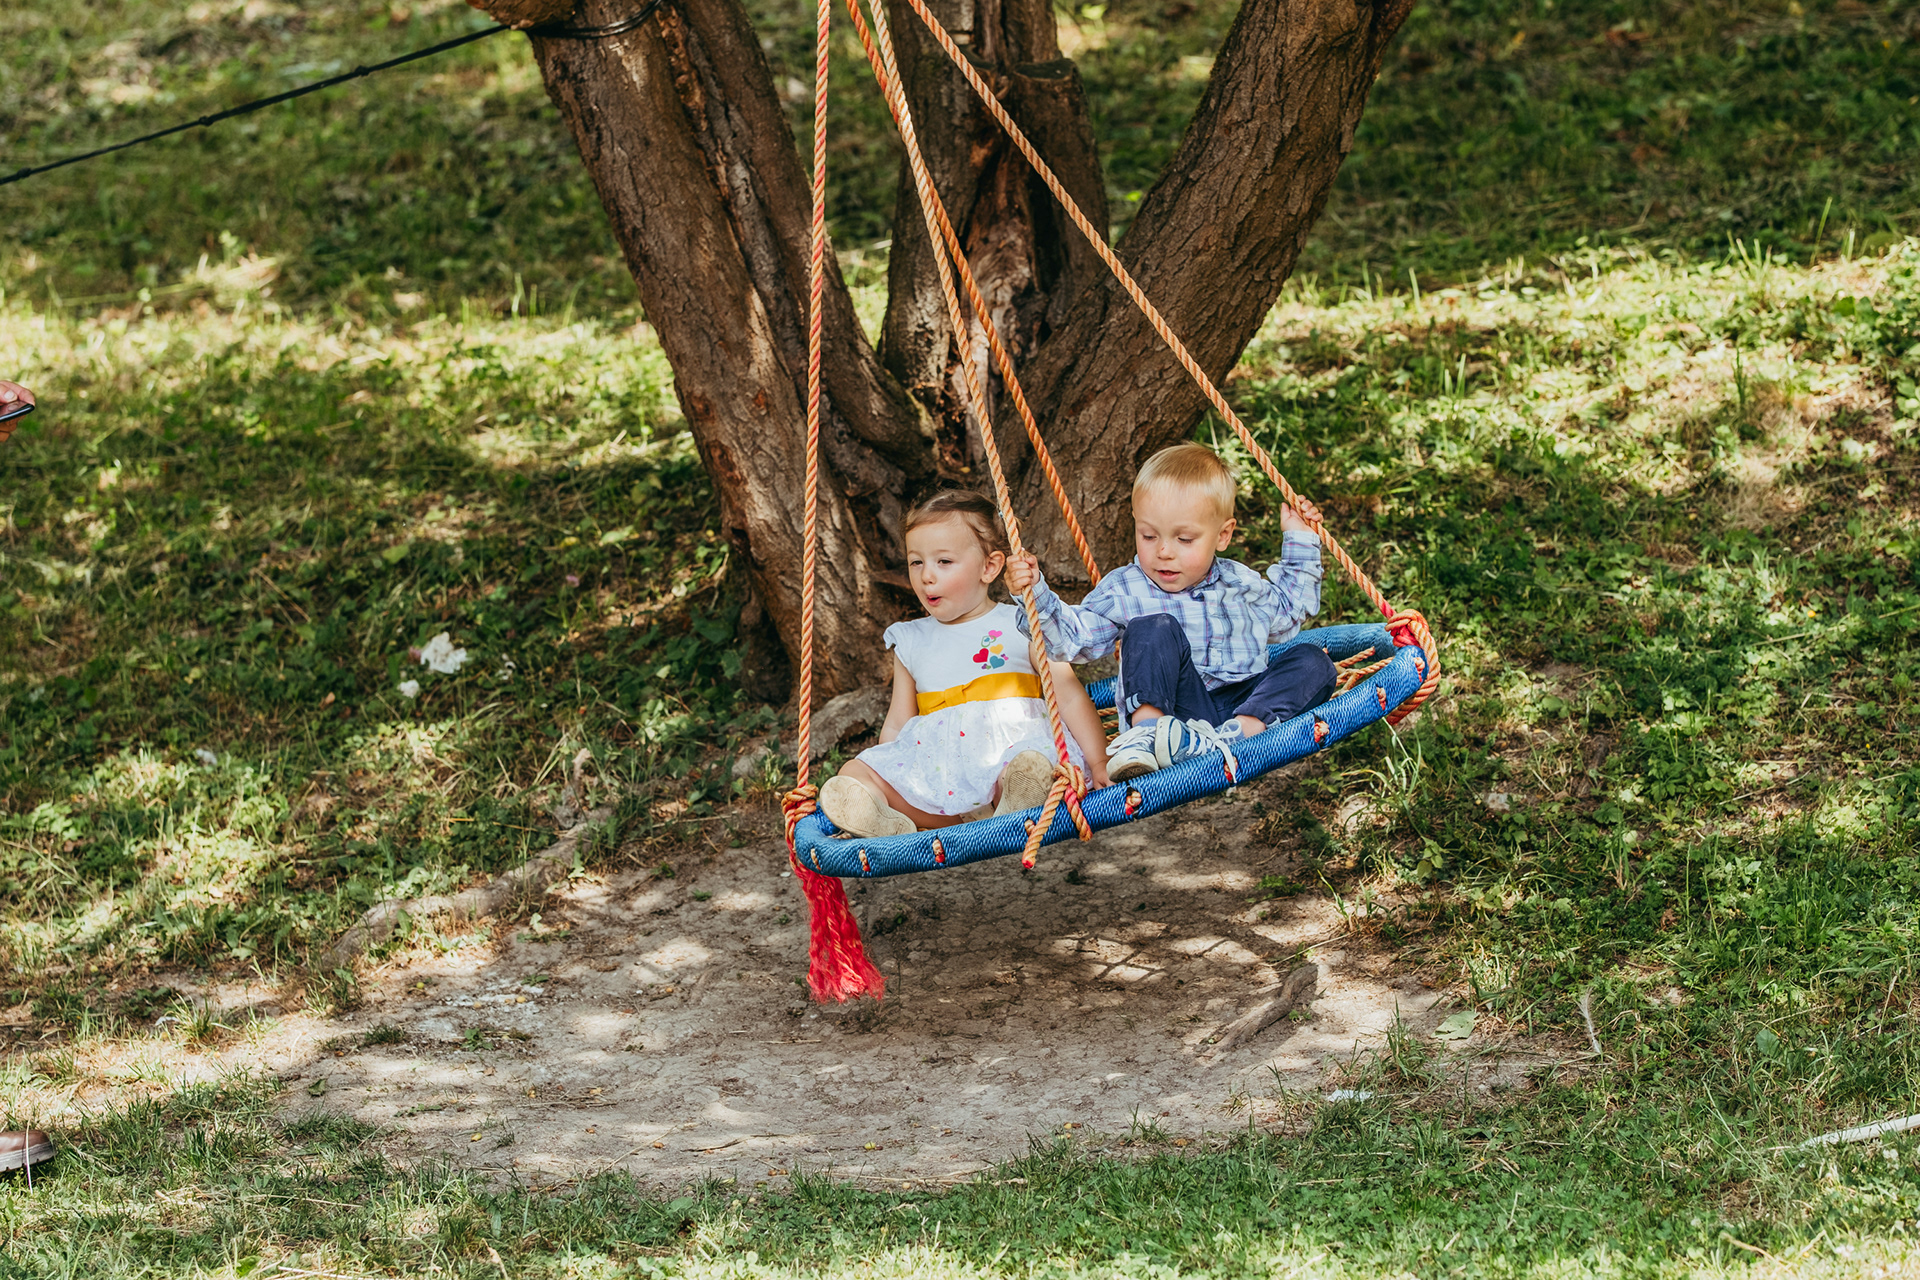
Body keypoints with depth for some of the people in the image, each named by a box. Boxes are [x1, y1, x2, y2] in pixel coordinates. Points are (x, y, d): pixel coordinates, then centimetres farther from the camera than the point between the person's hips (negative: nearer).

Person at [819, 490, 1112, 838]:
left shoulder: (1021, 626, 9)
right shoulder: (911, 643, 21)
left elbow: (1070, 696, 6)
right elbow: (897, 725, 25)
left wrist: (1098, 764, -3)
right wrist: (878, 783, 15)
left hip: (1013, 746, -4)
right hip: (937, 764, 4)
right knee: (853, 774, -18)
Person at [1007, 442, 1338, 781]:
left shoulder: (1241, 583, 19)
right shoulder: (1123, 591, 7)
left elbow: (1287, 613, 35)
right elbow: (1074, 638, 3)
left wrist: (1299, 542, 29)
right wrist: (1037, 594, -12)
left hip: (1243, 708, 4)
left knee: (1314, 663, -16)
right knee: (1155, 629, -24)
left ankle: (1232, 737, -39)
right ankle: (1147, 730, -42)